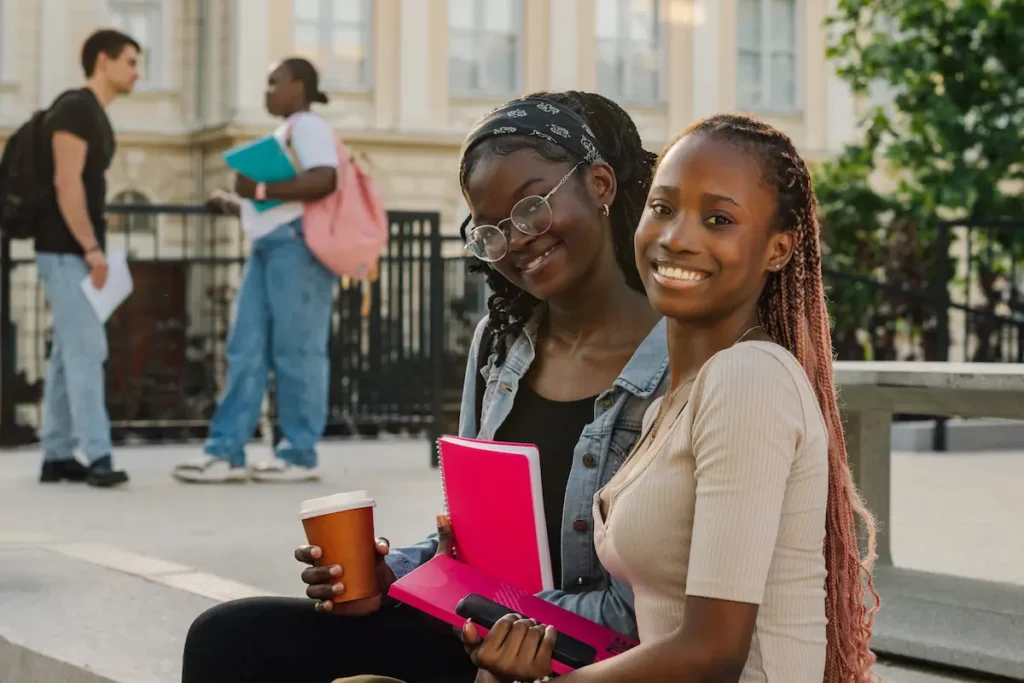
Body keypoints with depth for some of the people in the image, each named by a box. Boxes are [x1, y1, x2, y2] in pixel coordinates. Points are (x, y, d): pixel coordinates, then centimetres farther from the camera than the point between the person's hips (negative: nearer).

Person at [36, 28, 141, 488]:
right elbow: (66, 184, -20)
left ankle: (57, 456, 12)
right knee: (86, 351, -12)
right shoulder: (76, 109, -12)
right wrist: (91, 249, -20)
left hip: (75, 251, 10)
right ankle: (98, 457, -14)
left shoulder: (93, 114, 18)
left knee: (69, 354, 9)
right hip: (67, 250, -10)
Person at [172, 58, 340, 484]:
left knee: (296, 351, -6)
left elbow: (324, 180, -21)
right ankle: (226, 452, 1)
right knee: (246, 350, 3)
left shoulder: (307, 125, -3)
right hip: (269, 246, 10)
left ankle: (300, 456, 0)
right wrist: (234, 206, 20)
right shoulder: (284, 133, 27)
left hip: (298, 245, -10)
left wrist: (262, 190, -17)